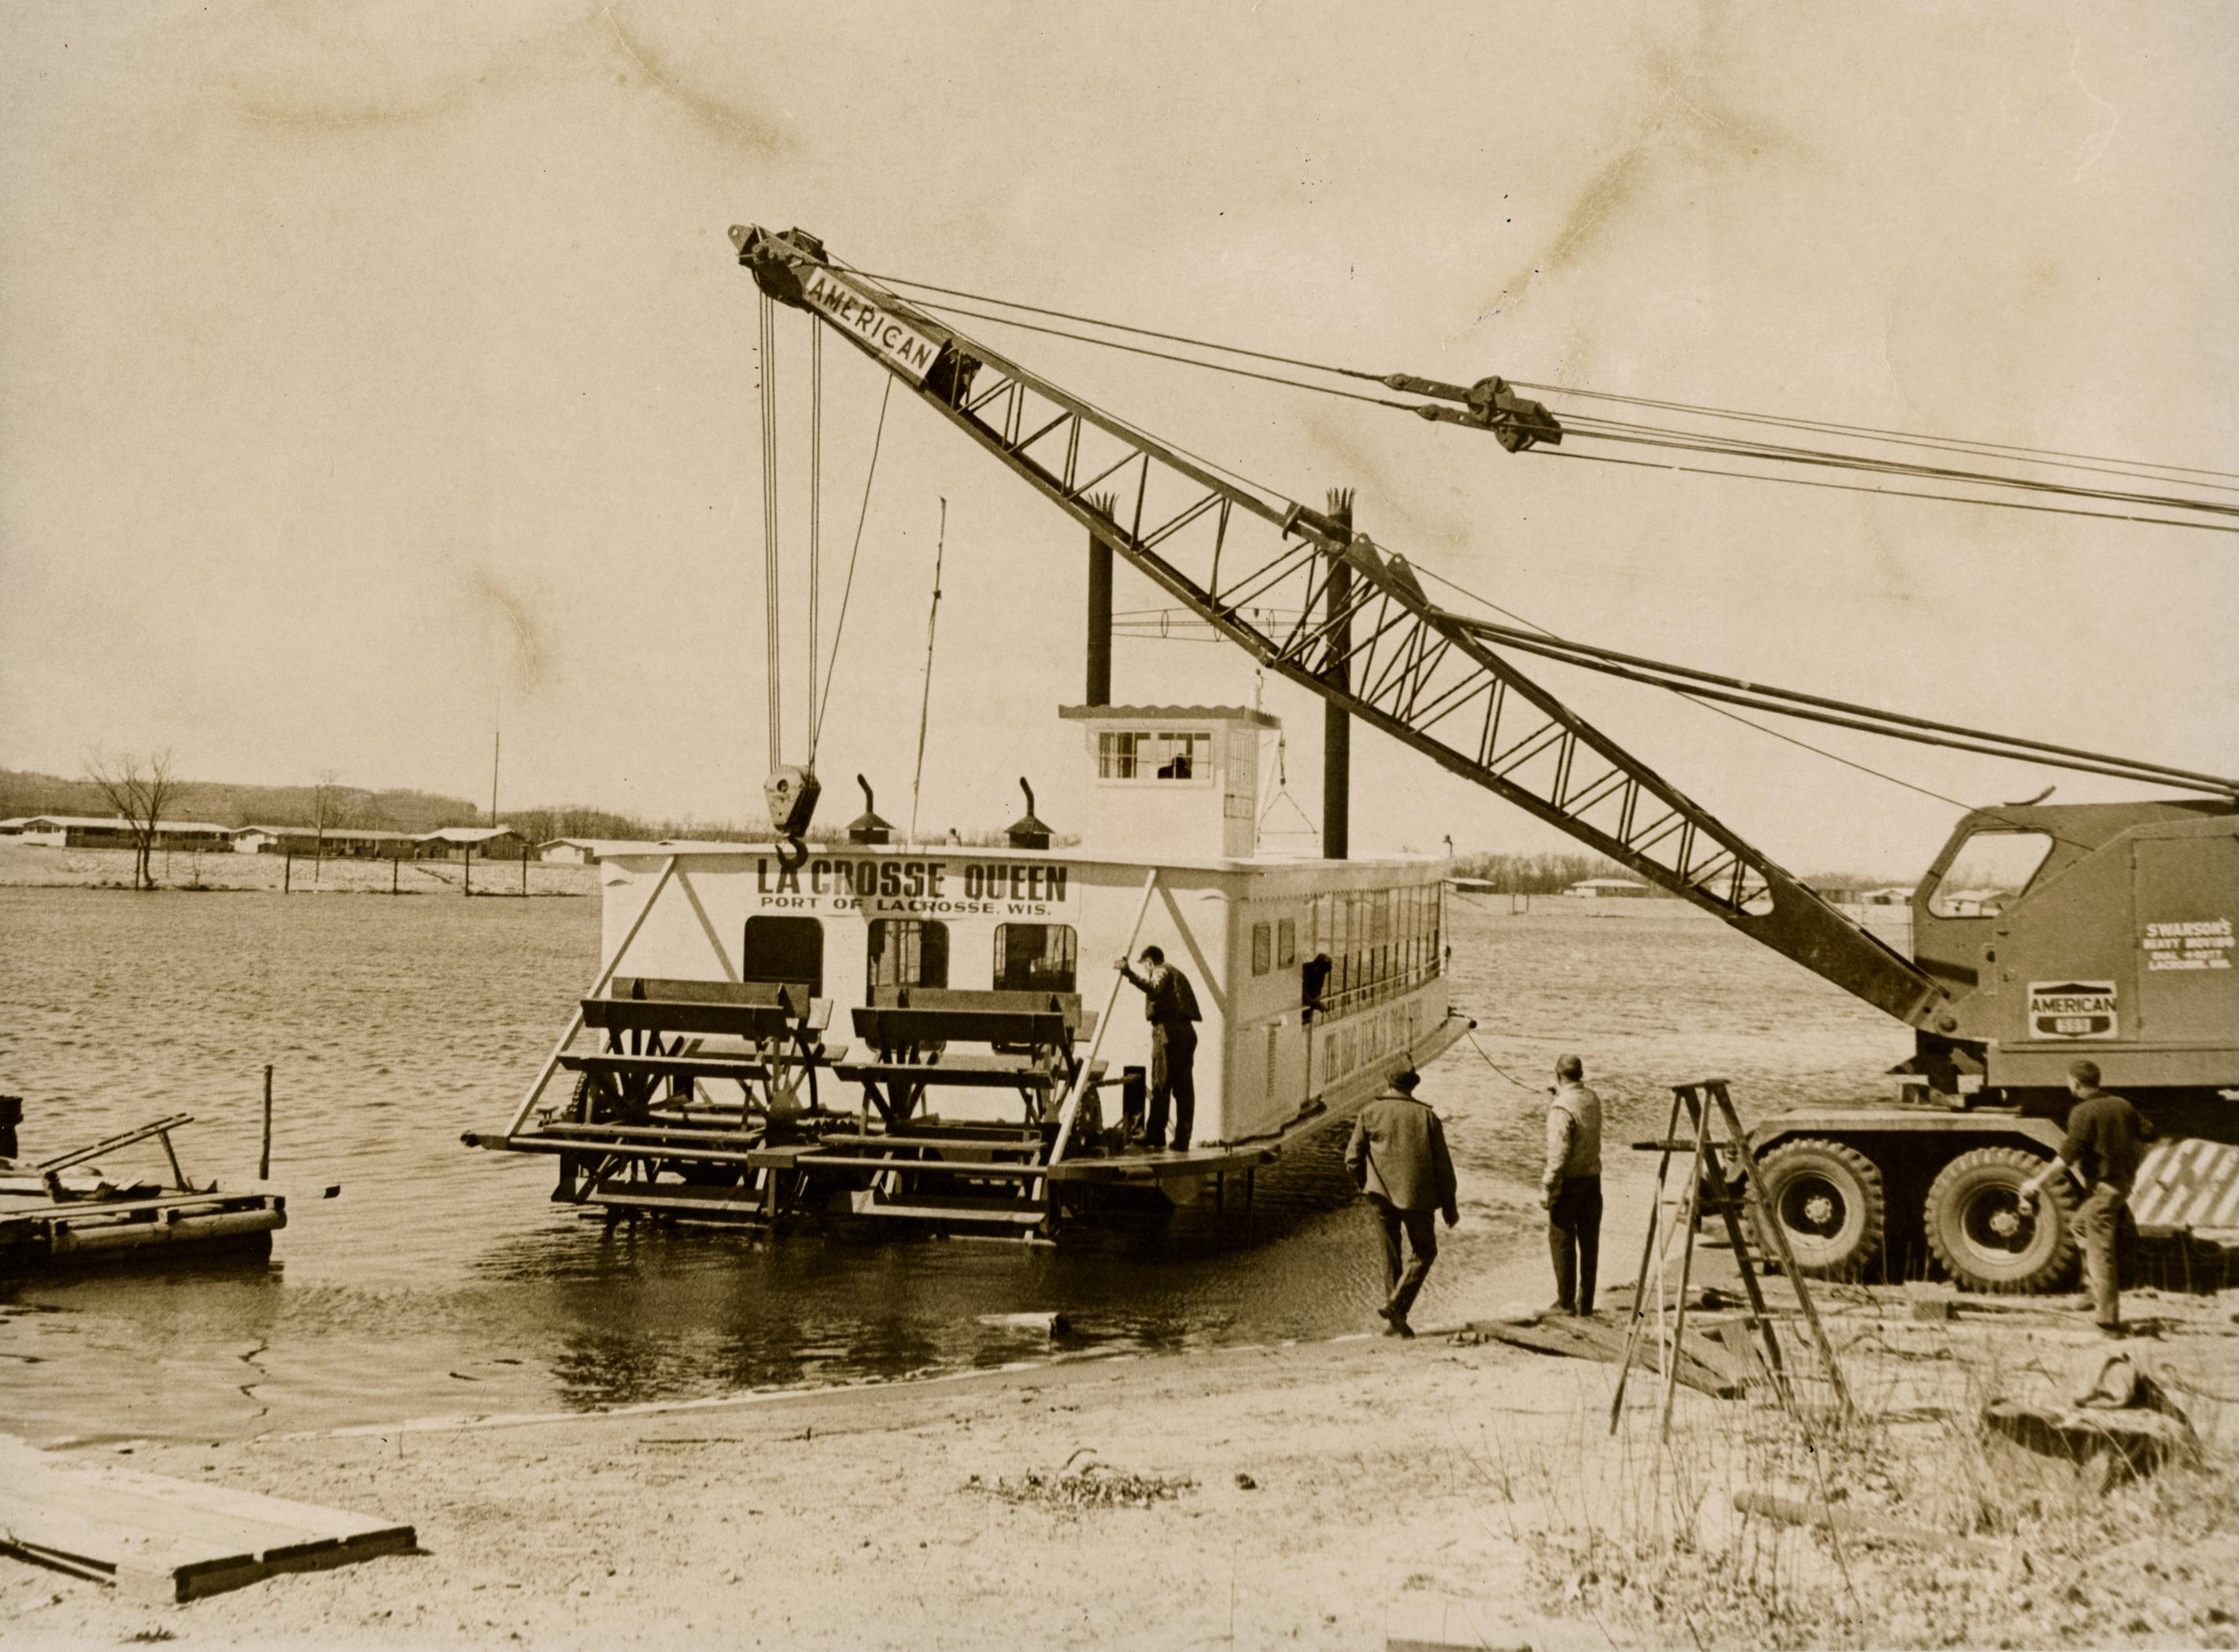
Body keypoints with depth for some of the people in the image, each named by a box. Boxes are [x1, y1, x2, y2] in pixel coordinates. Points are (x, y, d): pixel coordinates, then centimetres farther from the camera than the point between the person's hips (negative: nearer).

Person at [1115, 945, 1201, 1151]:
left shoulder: (1161, 971, 2)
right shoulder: (1178, 974, 29)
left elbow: (1154, 989, -22)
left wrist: (1129, 974, -28)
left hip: (1168, 1028, -8)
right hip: (1187, 1031, 8)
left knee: (1160, 1085, -9)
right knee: (1184, 1088, 4)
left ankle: (1155, 1136, -13)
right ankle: (1182, 1139, 2)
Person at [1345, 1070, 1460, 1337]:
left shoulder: (1370, 1113, 1)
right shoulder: (1426, 1116, -1)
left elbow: (1352, 1158, 0)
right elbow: (1442, 1165, 0)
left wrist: (1364, 1186, 19)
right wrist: (1449, 1206, 7)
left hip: (1382, 1194, 2)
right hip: (1417, 1195, -2)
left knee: (1391, 1255, 14)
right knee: (1424, 1253, 11)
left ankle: (1395, 1321, 13)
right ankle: (1395, 1306, -7)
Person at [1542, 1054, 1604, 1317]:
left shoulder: (1561, 1107, -18)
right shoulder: (1593, 1100, 5)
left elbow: (1558, 1152, -21)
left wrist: (1547, 1187, -14)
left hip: (1569, 1181, -6)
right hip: (1593, 1179, 7)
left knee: (1562, 1241, 5)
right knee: (1589, 1243, 10)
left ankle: (1566, 1303, 10)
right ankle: (1585, 1305, 15)